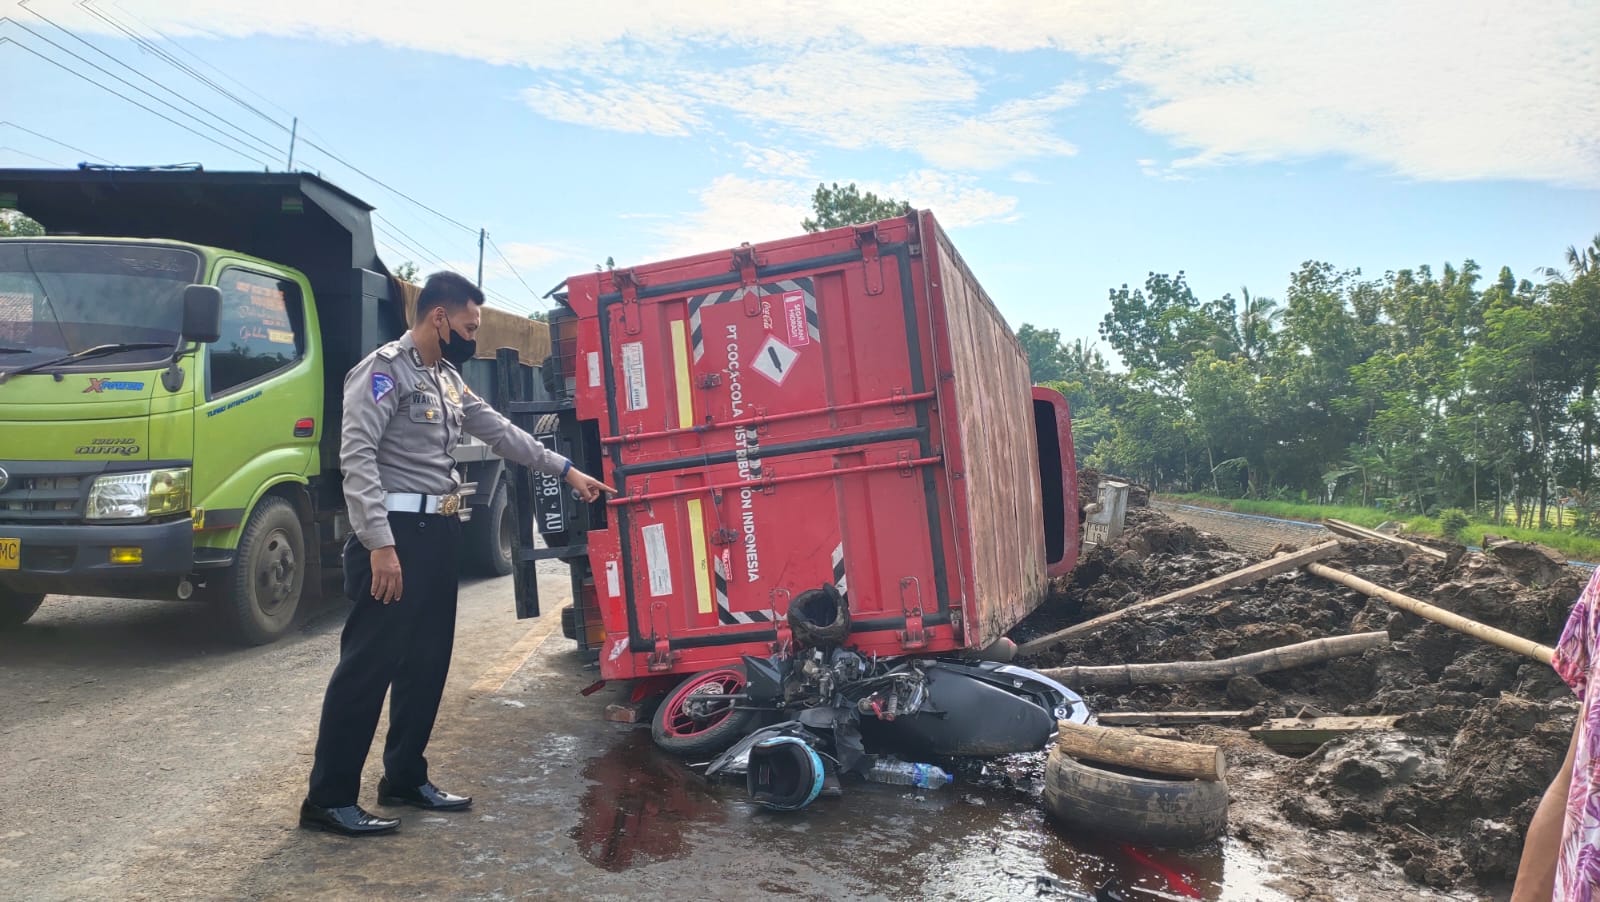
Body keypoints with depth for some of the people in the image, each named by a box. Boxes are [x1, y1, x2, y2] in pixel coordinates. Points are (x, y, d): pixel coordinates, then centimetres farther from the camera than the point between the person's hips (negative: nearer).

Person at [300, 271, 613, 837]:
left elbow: (500, 432, 25)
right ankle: (328, 799, 4)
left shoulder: (448, 379, 17)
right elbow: (357, 456, -18)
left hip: (439, 533, 9)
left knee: (427, 662, 13)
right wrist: (380, 544, -24)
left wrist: (566, 470, 25)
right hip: (396, 533, -9)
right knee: (368, 664, -6)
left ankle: (405, 779, 24)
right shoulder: (385, 370, -10)